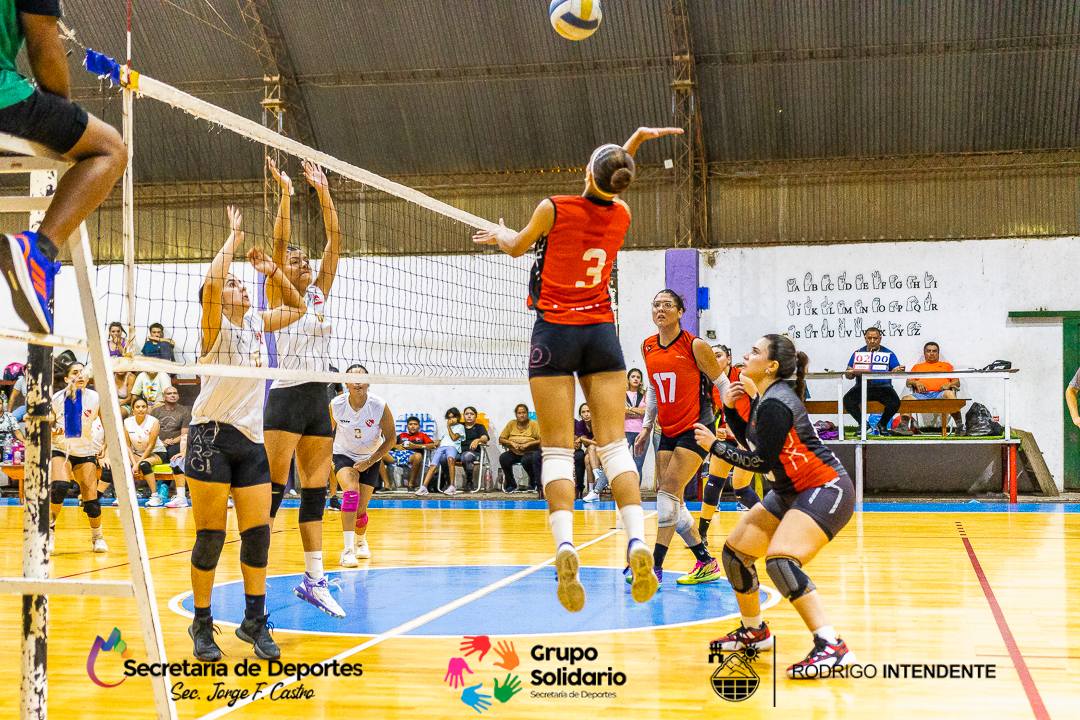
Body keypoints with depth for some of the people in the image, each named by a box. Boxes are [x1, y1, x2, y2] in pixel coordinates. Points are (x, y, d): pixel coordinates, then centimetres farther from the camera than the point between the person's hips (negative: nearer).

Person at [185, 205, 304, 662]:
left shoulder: (256, 323, 13)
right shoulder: (216, 327, -4)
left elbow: (297, 308, 24)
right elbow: (211, 285, -23)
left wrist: (271, 271, 10)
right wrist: (233, 238, -12)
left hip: (251, 440, 6)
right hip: (211, 438, -6)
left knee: (258, 533, 2)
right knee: (211, 536, -3)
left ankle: (254, 622, 13)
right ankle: (202, 624, 9)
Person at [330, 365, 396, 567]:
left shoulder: (380, 406, -22)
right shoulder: (336, 404, -18)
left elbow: (390, 438, -11)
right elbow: (329, 432, 3)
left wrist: (369, 462, -16)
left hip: (370, 459, 1)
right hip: (344, 455, -1)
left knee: (361, 510, 1)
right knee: (351, 493, -28)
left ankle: (361, 540, 36)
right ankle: (347, 550, -30)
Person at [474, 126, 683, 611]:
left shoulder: (554, 209, -8)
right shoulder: (622, 216, 4)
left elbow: (517, 247, 12)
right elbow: (606, 193, 30)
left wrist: (500, 234, 34)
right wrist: (636, 142, 32)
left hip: (555, 333, -3)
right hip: (601, 334, 3)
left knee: (557, 449, -6)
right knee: (614, 444, -2)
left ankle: (565, 545, -23)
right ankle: (637, 541, -18)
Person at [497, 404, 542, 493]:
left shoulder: (534, 424, 2)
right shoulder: (511, 424, 9)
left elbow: (541, 440, -8)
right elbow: (501, 439, 7)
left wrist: (528, 444, -19)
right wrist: (511, 443, -10)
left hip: (529, 452, -3)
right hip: (514, 452, 3)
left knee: (526, 460, -37)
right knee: (503, 458, -27)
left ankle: (533, 484, -9)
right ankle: (511, 484, -8)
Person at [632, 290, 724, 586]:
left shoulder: (695, 346, -10)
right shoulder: (648, 347, 7)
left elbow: (723, 384, -4)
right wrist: (646, 427, 14)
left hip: (695, 429, -7)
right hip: (668, 431, 7)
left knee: (669, 491, -15)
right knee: (670, 500, 4)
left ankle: (655, 567, -14)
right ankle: (706, 563, 16)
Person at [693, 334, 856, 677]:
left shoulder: (775, 404, -21)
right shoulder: (767, 397, 8)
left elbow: (761, 461, -20)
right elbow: (751, 441, 18)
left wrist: (714, 445, -11)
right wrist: (731, 408, 5)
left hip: (826, 490, -11)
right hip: (792, 492, 11)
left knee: (780, 560, -30)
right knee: (735, 552, 12)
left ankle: (832, 648, -29)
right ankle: (754, 632, 31)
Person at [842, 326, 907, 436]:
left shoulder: (888, 354, 11)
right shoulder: (858, 353, 14)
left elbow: (896, 371, 3)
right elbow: (848, 375, 11)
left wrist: (897, 371, -22)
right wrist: (850, 373, -14)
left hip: (882, 386, -1)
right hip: (862, 386, 1)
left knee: (895, 402, -29)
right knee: (847, 400, -27)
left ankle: (882, 425, 2)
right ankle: (863, 424, 0)